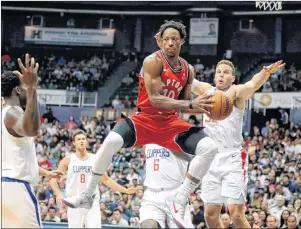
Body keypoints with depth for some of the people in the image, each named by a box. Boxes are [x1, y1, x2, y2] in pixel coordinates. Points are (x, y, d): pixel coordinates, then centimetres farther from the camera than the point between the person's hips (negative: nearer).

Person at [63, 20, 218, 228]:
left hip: (170, 122, 5)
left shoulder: (188, 70, 6)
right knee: (112, 141, -33)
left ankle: (180, 200, -13)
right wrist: (191, 105, -29)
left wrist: (200, 106, -8)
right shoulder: (153, 62, -13)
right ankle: (87, 196, -13)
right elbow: (155, 99, -22)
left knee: (210, 147, -17)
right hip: (145, 119, -5)